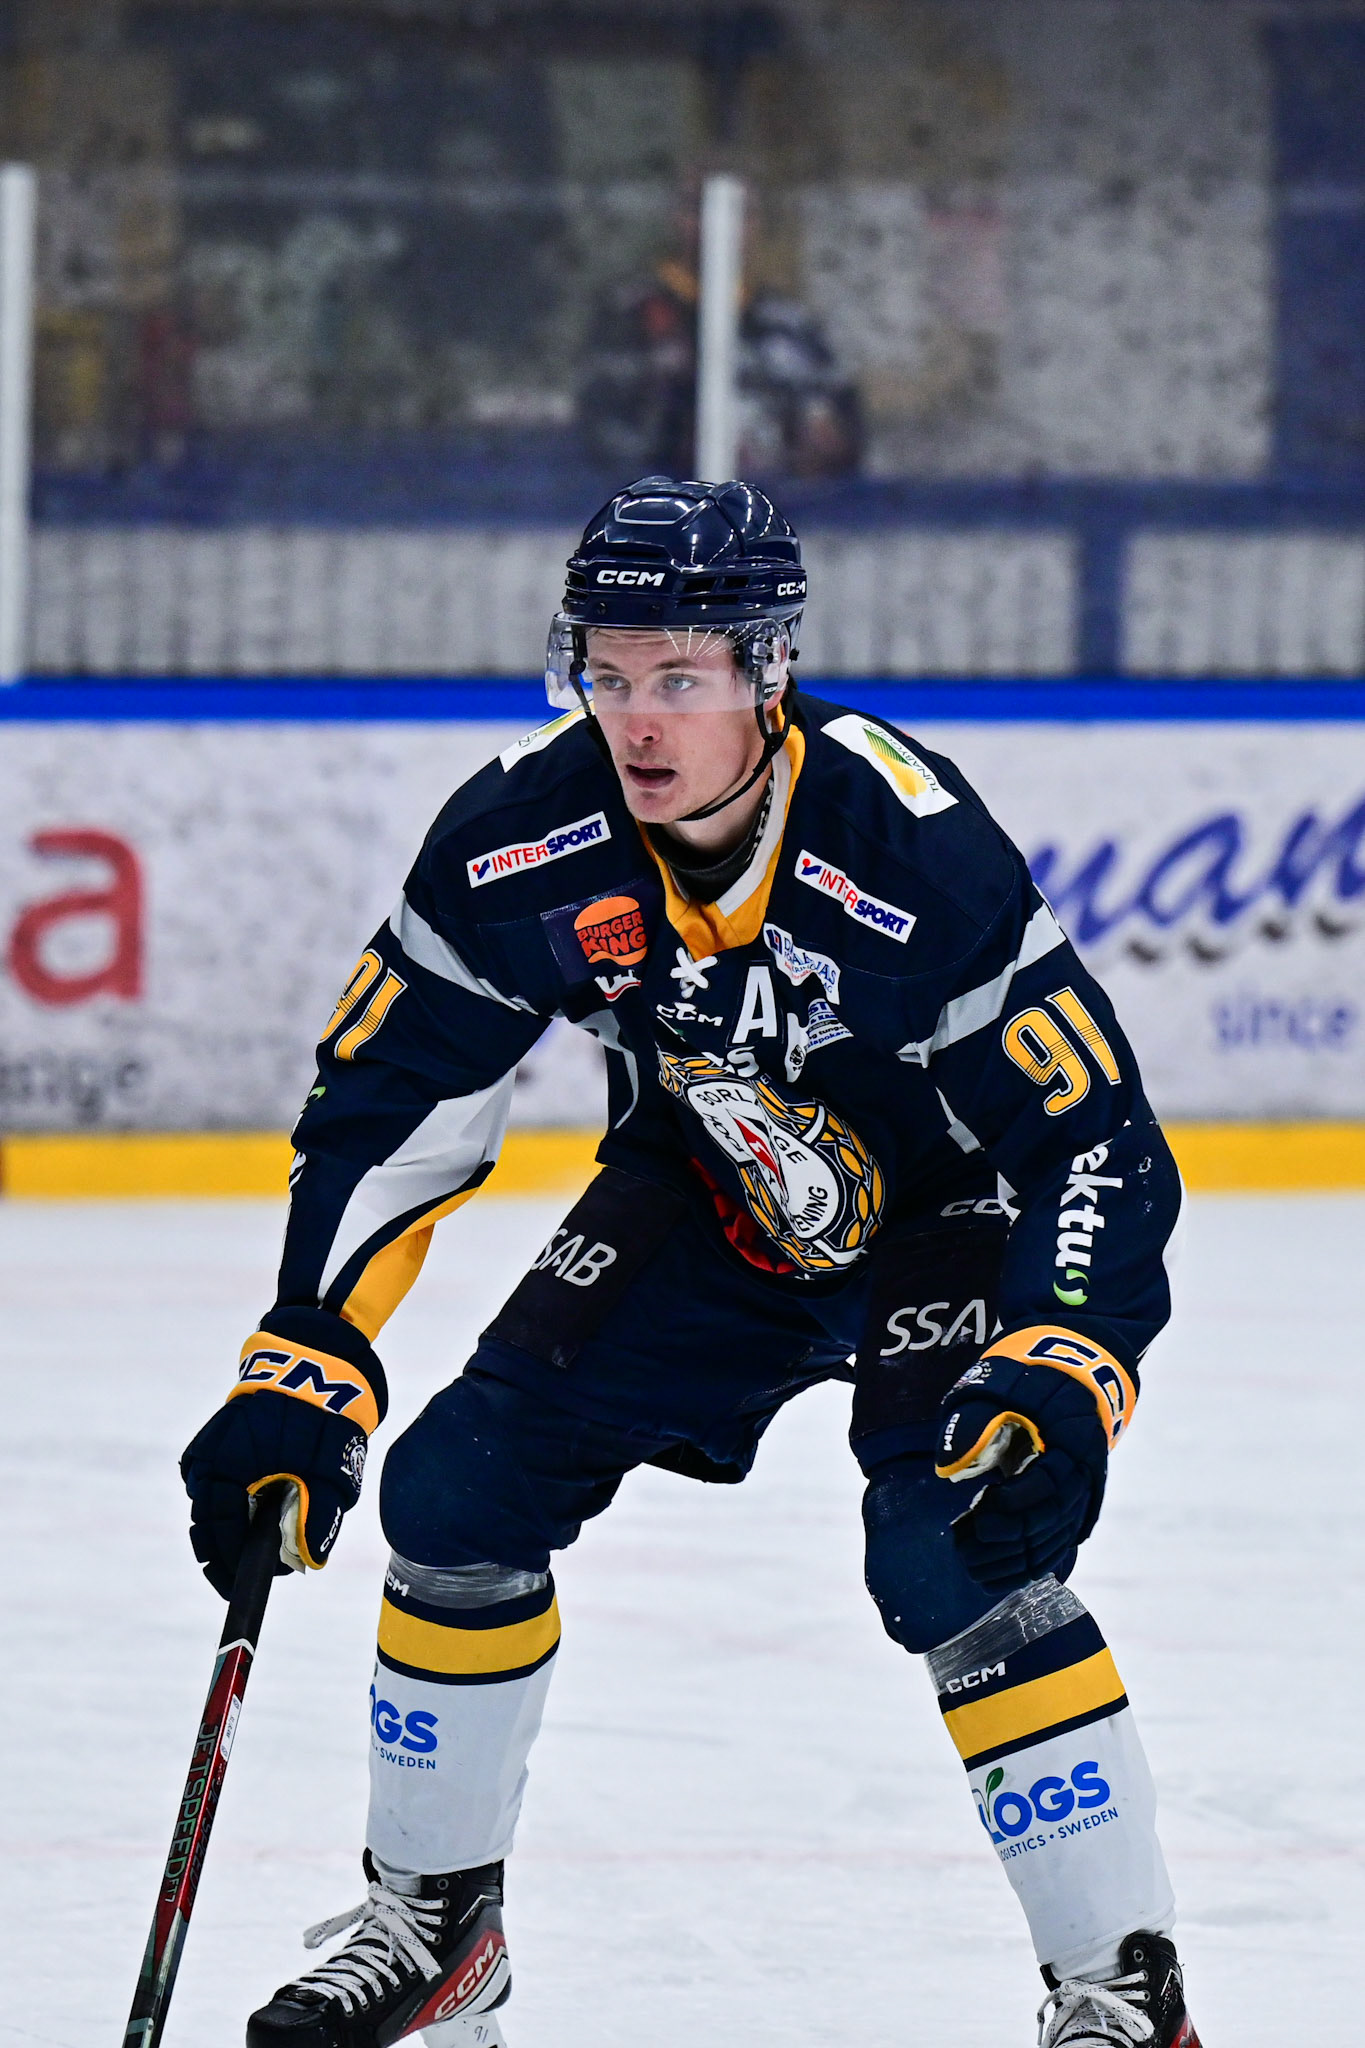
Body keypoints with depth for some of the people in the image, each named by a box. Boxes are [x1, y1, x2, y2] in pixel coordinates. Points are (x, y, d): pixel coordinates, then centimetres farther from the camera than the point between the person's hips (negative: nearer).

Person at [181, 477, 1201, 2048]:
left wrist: (1056, 1387, -43)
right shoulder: (525, 831, -22)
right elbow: (388, 1102, -12)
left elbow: (1094, 1140, -30)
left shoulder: (910, 850, -34)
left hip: (944, 1209, -5)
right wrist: (304, 1374, -20)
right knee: (460, 1489, -5)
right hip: (703, 1196, 5)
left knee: (956, 1557, -25)